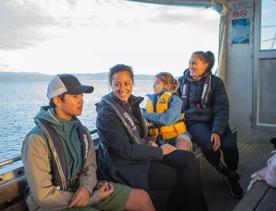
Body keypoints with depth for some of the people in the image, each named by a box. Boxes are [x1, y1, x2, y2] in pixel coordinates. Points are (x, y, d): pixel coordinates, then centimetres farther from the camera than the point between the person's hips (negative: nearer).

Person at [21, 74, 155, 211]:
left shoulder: (81, 130, 1)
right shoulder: (37, 139, -19)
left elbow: (90, 167, 7)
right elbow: (43, 196, -19)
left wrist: (86, 187, -17)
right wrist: (94, 197, -16)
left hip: (80, 189, 6)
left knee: (142, 198, -3)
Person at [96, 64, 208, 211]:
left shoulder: (131, 101, 7)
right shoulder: (107, 113, -17)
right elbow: (125, 151, -19)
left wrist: (151, 144, -2)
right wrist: (160, 151, -14)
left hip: (141, 153, 7)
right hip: (126, 166, -7)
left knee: (188, 158, -10)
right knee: (183, 177, -11)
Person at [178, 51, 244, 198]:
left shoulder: (216, 82, 0)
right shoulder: (181, 81, 5)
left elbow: (221, 109, -7)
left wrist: (217, 131, -22)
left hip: (214, 119, 1)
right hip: (194, 122, 0)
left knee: (230, 145, -25)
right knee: (210, 145, -30)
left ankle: (232, 177, 8)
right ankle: (221, 169, 5)